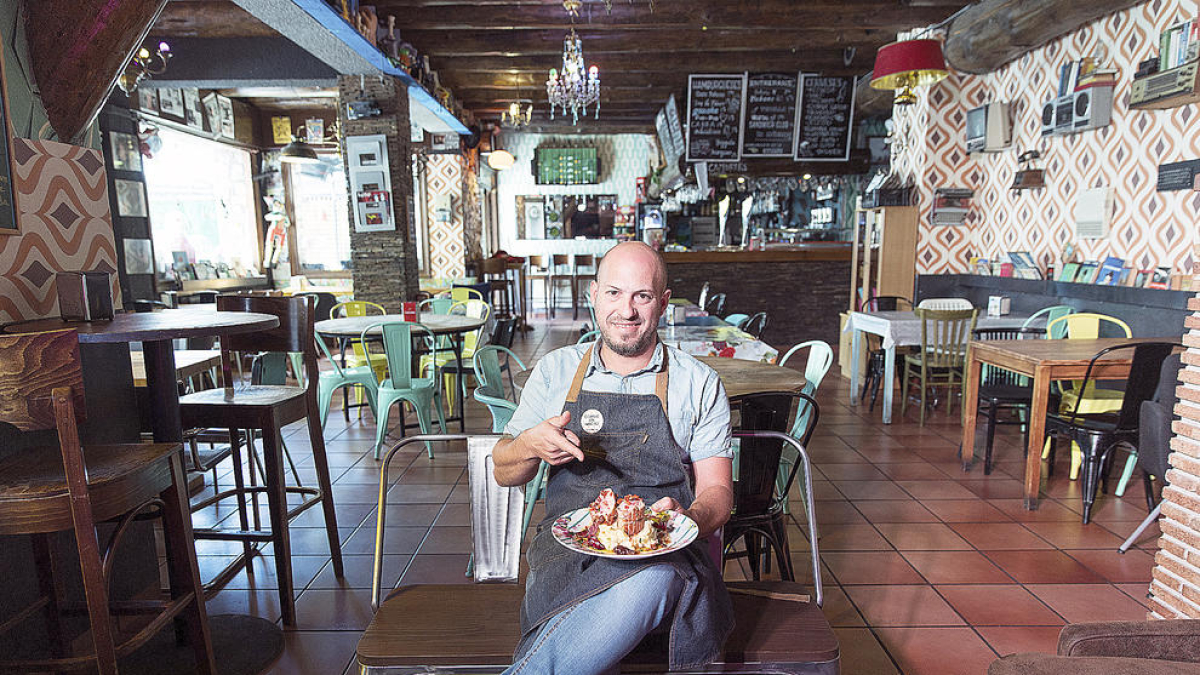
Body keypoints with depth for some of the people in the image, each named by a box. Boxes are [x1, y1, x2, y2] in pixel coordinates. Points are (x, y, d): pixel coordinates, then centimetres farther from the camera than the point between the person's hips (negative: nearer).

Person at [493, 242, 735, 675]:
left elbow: (716, 491, 6)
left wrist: (686, 519, -17)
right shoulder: (555, 371, 12)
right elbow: (504, 473, 16)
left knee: (652, 580, -36)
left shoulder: (699, 384, 9)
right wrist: (531, 445, -8)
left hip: (662, 551, 1)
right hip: (568, 542, 0)